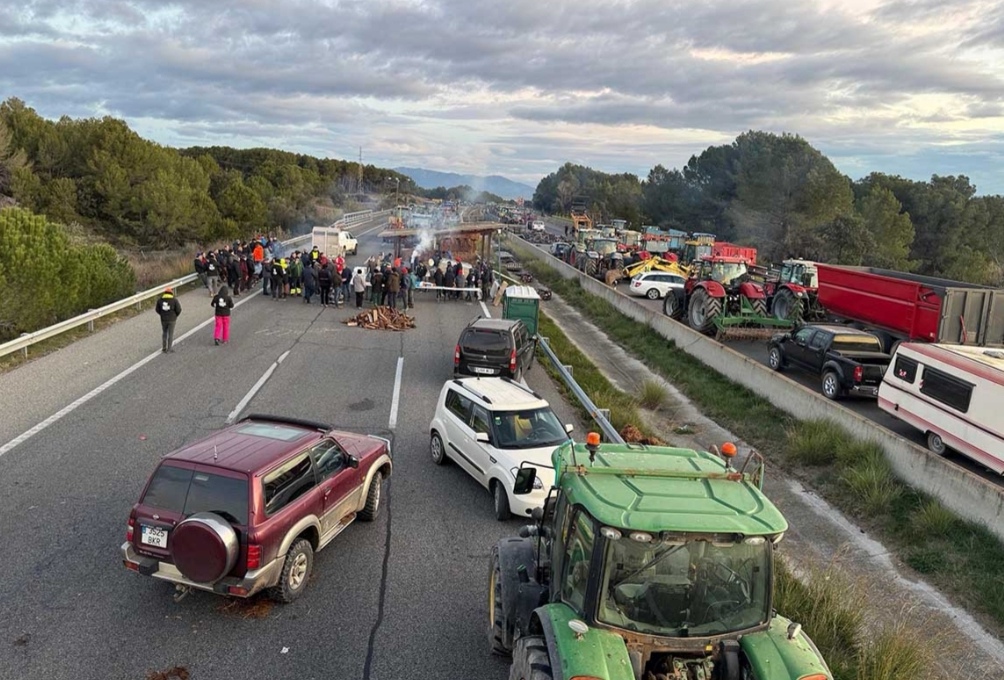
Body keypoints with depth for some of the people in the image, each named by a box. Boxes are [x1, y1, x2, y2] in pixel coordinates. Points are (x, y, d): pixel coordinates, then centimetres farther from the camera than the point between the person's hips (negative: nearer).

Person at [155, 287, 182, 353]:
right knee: (170, 334, 8)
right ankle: (169, 348, 11)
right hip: (172, 319, -3)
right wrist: (176, 315, 8)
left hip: (163, 319, 3)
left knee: (164, 333, 18)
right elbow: (178, 309, -11)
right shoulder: (174, 300, -10)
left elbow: (158, 310, 5)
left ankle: (164, 348, 21)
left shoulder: (160, 300, -1)